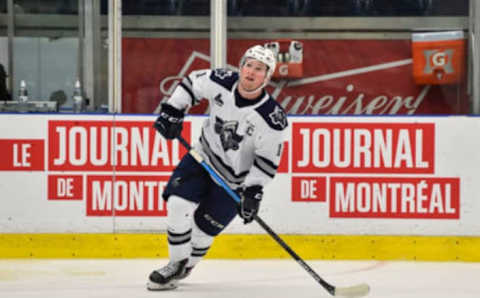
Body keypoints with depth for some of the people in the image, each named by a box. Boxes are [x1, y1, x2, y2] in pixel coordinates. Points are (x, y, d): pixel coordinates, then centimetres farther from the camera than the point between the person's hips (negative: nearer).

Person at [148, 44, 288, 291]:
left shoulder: (273, 118, -25)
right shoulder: (221, 82, -17)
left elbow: (267, 161, -17)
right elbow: (190, 83, 3)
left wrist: (253, 192, -22)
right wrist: (172, 111, -6)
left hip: (235, 179, -3)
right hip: (203, 157, 3)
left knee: (203, 227, -3)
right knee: (178, 204, -13)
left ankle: (184, 268, 24)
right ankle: (177, 263, 6)